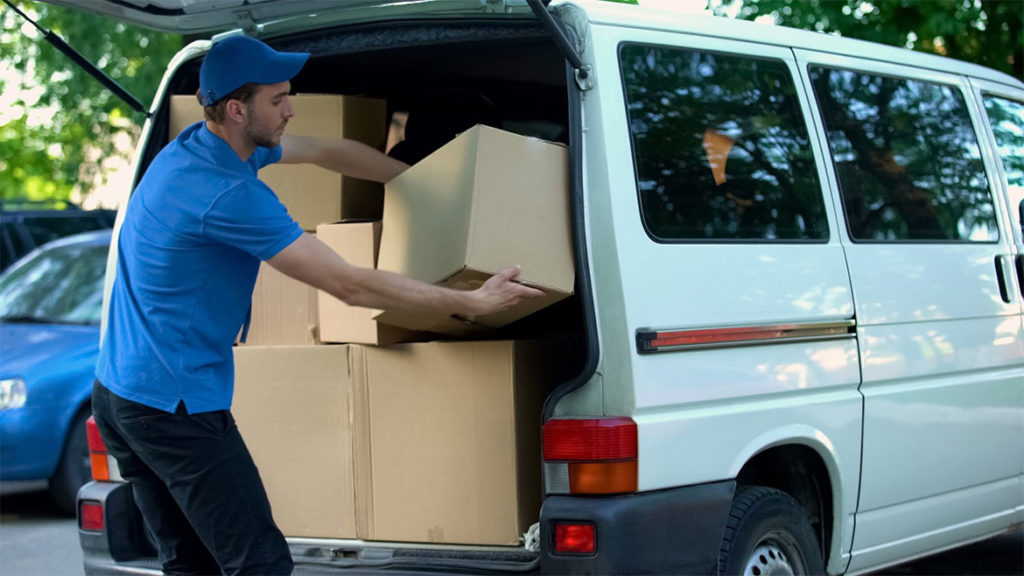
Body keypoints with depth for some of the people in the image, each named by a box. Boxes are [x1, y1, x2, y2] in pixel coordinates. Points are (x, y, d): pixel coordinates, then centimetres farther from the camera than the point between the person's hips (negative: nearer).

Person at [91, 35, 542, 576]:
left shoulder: (196, 146, 7)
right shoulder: (229, 193, -23)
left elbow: (328, 152, 22)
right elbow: (352, 285, -21)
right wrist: (472, 302, -13)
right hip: (176, 409, -10)